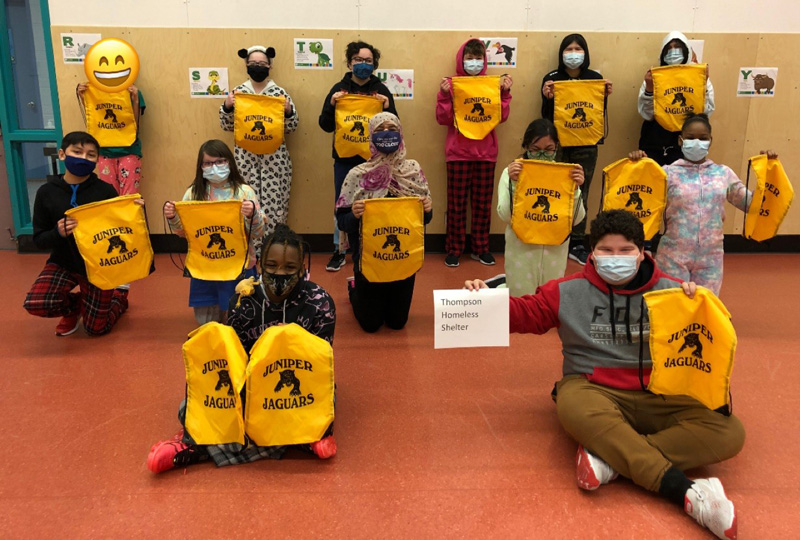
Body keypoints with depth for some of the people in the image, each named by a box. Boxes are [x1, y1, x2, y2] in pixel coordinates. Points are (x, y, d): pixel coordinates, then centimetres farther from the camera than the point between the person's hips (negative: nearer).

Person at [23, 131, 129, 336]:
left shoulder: (105, 191, -11)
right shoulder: (46, 193, -7)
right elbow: (39, 240, -5)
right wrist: (58, 233, -28)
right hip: (63, 262, 2)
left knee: (96, 328, 3)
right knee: (35, 303, -24)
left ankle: (120, 293, 35)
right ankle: (74, 305, 11)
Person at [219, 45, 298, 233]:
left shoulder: (280, 92, 4)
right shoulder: (238, 92, 7)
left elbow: (291, 127, 5)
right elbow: (227, 126, 8)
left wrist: (288, 110, -13)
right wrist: (227, 106, -9)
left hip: (274, 157, -1)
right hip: (245, 157, 1)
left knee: (273, 202, -3)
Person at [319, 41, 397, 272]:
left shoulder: (382, 90, 1)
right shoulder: (339, 89, 2)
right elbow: (326, 126, 0)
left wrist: (388, 108, -18)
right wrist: (332, 104, -17)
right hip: (345, 158, 1)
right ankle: (340, 251, 20)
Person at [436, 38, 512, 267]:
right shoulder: (452, 83, 1)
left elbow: (501, 116, 0)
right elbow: (443, 119, -5)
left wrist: (505, 92, -9)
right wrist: (444, 94, -16)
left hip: (486, 152, 2)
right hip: (458, 152, -2)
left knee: (483, 202, 8)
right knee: (457, 203, 2)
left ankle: (481, 248, 18)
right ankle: (454, 249, 11)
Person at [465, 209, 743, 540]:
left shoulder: (669, 291, 4)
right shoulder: (569, 292, 3)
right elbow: (526, 313, 7)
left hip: (657, 396, 2)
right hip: (594, 391, -2)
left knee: (728, 432, -21)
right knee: (573, 405, -40)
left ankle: (611, 459, -32)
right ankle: (685, 491, -39)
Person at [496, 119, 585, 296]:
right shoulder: (512, 173, -6)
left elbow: (576, 218, -3)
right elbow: (505, 215, -12)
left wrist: (575, 189, -17)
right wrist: (513, 184, -22)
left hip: (555, 249, 2)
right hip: (521, 249, -2)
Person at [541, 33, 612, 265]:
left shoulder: (595, 78, 3)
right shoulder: (551, 79, -2)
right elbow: (546, 115, -4)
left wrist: (605, 96, -12)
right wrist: (548, 97, -21)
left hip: (586, 145, 2)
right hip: (558, 143, -2)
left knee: (581, 194, 7)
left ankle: (578, 244, 17)